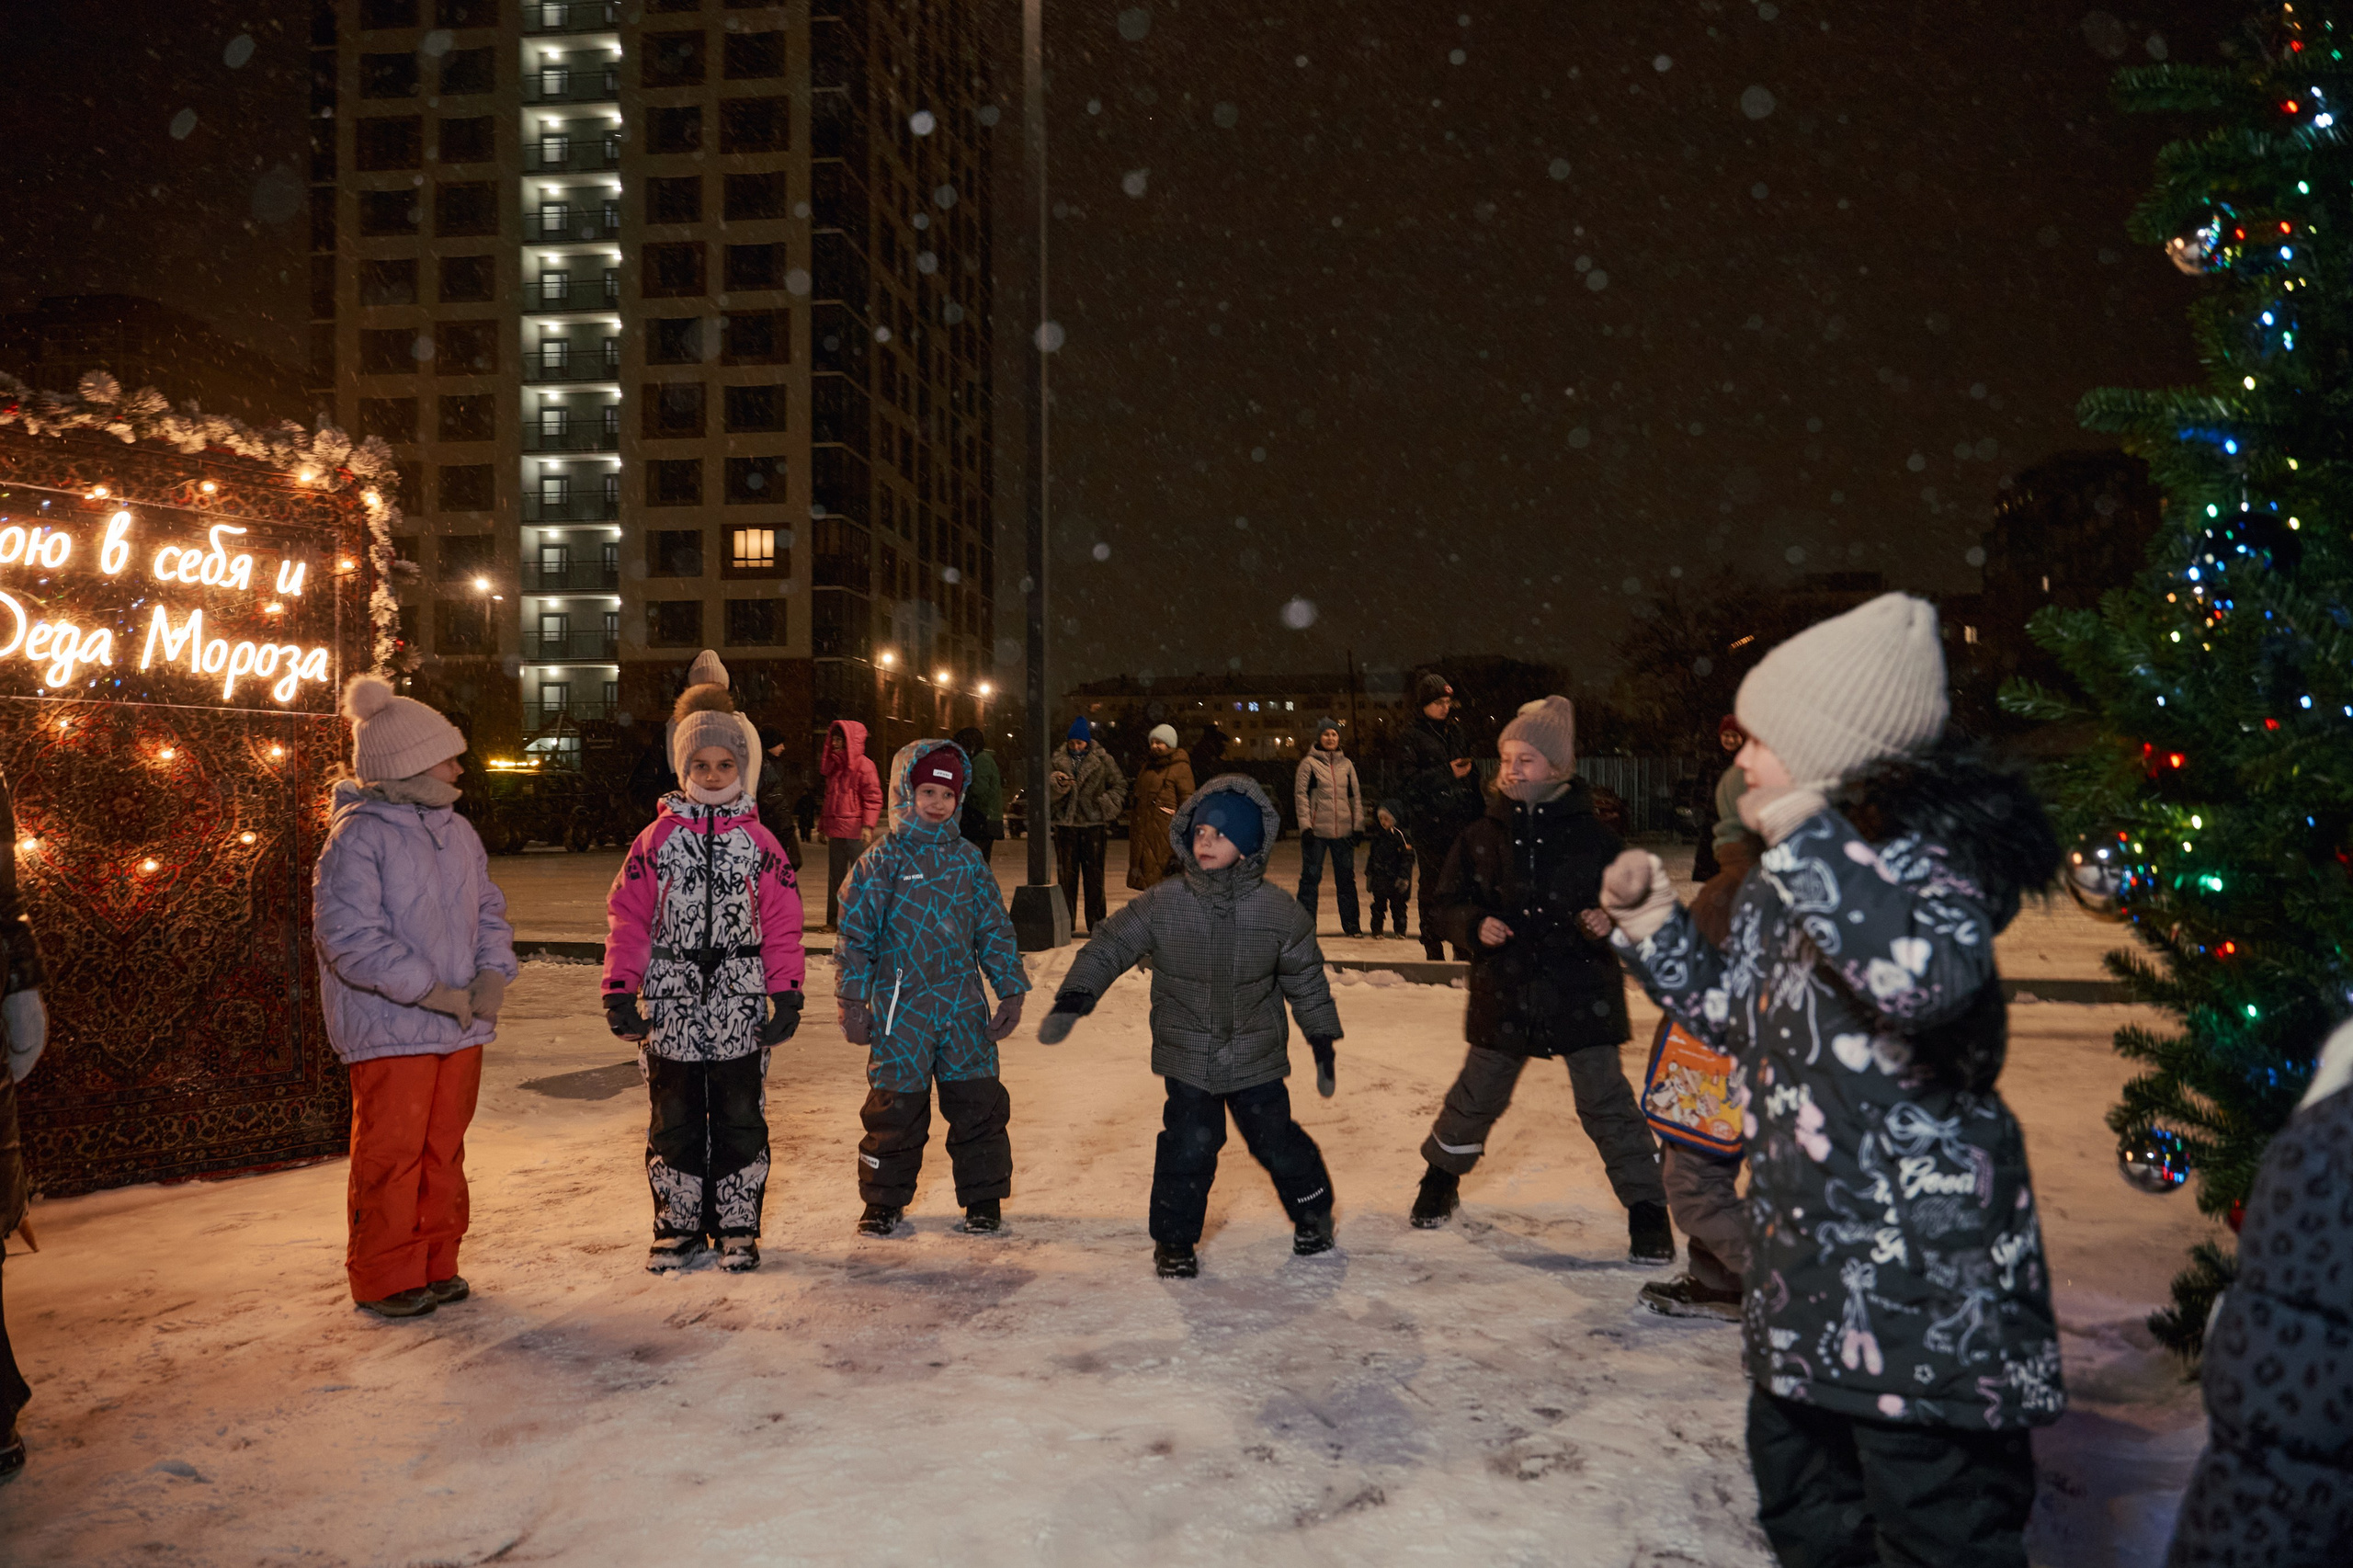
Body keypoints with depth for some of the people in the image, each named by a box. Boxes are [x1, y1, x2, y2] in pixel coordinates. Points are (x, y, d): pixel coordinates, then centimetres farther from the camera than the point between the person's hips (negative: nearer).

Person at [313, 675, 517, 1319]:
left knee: (443, 1147, 15)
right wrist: (433, 991, -19)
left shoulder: (457, 831, 9)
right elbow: (350, 936, -19)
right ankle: (385, 1279, 17)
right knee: (390, 1153, 2)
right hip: (390, 1029, -7)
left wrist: (492, 975, -3)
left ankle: (436, 1262, 28)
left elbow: (489, 909, 16)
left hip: (462, 1025, 7)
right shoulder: (356, 837, -13)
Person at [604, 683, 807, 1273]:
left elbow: (782, 924, 2)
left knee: (740, 1120, 7)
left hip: (741, 1007, 0)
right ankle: (678, 1226, 24)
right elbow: (627, 918, 2)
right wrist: (620, 993, -4)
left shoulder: (758, 841, 3)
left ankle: (737, 1228, 20)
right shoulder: (658, 838, 2)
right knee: (674, 1122, 10)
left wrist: (786, 995, -3)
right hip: (671, 1004, 0)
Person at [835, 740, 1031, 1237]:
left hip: (964, 1007, 3)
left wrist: (1010, 989, 8)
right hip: (901, 1007, -2)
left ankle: (983, 1197, 20)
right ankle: (885, 1200, 23)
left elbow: (996, 929, 12)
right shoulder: (880, 862, -3)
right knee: (896, 1106, 5)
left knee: (978, 1102, 4)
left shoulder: (968, 860, 7)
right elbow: (855, 934, -1)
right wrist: (853, 1000, -4)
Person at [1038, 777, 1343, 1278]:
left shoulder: (1278, 912, -8)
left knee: (1276, 1141, 8)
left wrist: (1323, 1045, 7)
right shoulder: (1162, 904, -10)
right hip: (1188, 1056, 0)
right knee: (1189, 1147, -6)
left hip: (1258, 1056, 0)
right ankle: (1174, 1238, 16)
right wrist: (1072, 1001, -19)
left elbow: (1306, 979, 3)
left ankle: (1311, 1209, 38)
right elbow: (1108, 948, -6)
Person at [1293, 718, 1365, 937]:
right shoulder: (1309, 763, 1)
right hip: (1316, 829, -4)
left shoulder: (1346, 764, 13)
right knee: (1311, 877, 0)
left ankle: (1351, 924, 15)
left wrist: (1358, 825, 7)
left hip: (1343, 830, 4)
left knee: (1346, 878, 7)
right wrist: (1305, 824, -12)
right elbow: (1301, 795, -3)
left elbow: (1356, 796, 14)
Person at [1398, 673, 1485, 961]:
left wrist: (1480, 808, 10)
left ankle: (1462, 944, 11)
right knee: (1433, 884, -1)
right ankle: (1434, 947, 7)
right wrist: (1447, 773, -15)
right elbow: (1410, 780, -10)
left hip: (1462, 818, 5)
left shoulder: (1456, 730, 16)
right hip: (1430, 821, -4)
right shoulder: (1412, 735, 0)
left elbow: (1473, 772, 21)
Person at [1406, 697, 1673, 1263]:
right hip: (1505, 989, 2)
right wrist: (1475, 926, -13)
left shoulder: (1591, 835, -6)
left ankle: (1647, 1206, 14)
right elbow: (1451, 902, 7)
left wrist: (1610, 920, -19)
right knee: (1478, 1094, 15)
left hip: (1581, 989, -2)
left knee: (1604, 1098, -1)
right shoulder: (1480, 837, -1)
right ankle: (1442, 1175, 38)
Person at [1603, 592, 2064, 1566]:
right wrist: (1652, 924, 10)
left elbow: (1931, 978, -38)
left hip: (1923, 1270, -9)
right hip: (1808, 1256, 9)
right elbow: (1734, 1019, 21)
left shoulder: (1917, 852, -17)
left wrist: (1808, 839, -32)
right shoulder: (1781, 886, 9)